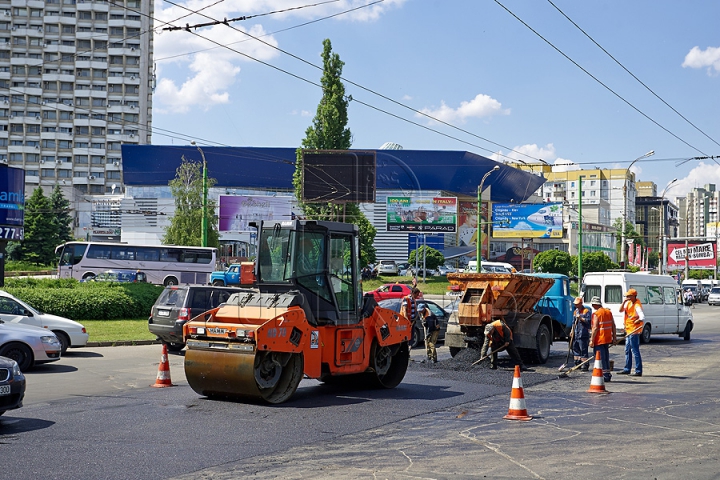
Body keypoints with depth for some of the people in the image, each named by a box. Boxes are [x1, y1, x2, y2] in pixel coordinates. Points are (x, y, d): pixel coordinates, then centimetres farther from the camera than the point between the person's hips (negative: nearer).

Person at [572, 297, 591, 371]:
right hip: (576, 334, 8)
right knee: (575, 348, 11)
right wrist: (572, 331, 17)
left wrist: (581, 318, -19)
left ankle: (586, 365, -6)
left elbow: (588, 321, -13)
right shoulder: (575, 311, 19)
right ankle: (578, 364, 21)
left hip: (583, 334, -8)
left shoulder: (586, 311, -4)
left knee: (583, 350, -9)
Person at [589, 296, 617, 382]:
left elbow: (595, 328, -19)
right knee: (606, 356, 17)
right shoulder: (609, 312, 8)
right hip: (607, 339, 8)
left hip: (599, 340, -8)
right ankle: (608, 374, 22)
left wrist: (592, 340, -14)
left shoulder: (596, 314, -14)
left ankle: (604, 374, -2)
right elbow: (613, 325, 11)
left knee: (600, 357, -1)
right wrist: (614, 337, 18)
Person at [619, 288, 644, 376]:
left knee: (635, 350, -8)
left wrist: (639, 320, -40)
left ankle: (638, 371, -5)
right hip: (628, 330, 10)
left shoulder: (637, 305, -17)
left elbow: (642, 317, -26)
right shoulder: (628, 303, 8)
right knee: (627, 350, 17)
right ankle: (627, 369, 27)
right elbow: (621, 310, 4)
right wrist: (624, 302, -8)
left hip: (634, 330, -9)